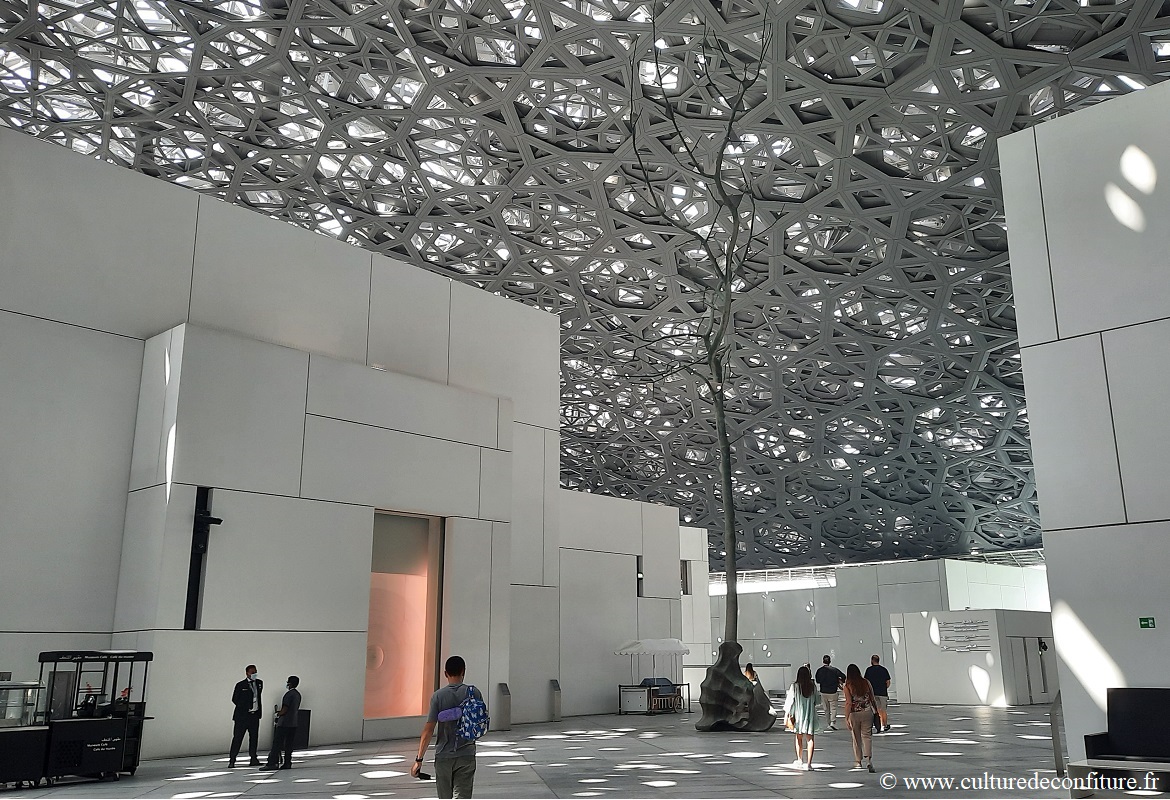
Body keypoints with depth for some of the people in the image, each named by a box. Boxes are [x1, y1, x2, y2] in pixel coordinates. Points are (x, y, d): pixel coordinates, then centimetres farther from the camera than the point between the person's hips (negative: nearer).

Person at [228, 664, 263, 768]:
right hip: (242, 716, -5)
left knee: (254, 737, 8)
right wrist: (245, 708, -4)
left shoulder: (259, 683, 9)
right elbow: (234, 699, -1)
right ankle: (232, 761, 1)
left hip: (255, 715, 5)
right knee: (237, 738, -4)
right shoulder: (240, 685, -6)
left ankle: (253, 759, 14)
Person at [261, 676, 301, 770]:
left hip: (284, 723, -8)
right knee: (289, 744, 9)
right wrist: (281, 711, 16)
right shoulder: (298, 695, 12)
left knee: (277, 743, -4)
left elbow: (284, 710, -17)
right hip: (293, 723, 8)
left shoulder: (289, 694, -15)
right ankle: (287, 763, 8)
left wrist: (279, 714, 3)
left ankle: (272, 763, -5)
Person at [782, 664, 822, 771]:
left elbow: (790, 701, -7)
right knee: (810, 739, 2)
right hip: (810, 716, 0)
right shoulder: (813, 686, -5)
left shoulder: (794, 686, -10)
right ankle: (808, 763, -5)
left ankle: (800, 760, 27)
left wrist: (787, 715, -1)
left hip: (799, 715, 0)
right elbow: (816, 701, 6)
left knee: (799, 738, 17)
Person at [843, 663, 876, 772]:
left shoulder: (848, 686, -10)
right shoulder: (866, 682, -1)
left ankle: (858, 762, 21)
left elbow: (849, 703, -13)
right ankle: (869, 759, -13)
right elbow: (872, 699, 5)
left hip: (854, 714, -2)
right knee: (867, 736, 5)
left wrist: (846, 718, -8)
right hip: (867, 712, 2)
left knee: (856, 738, 12)